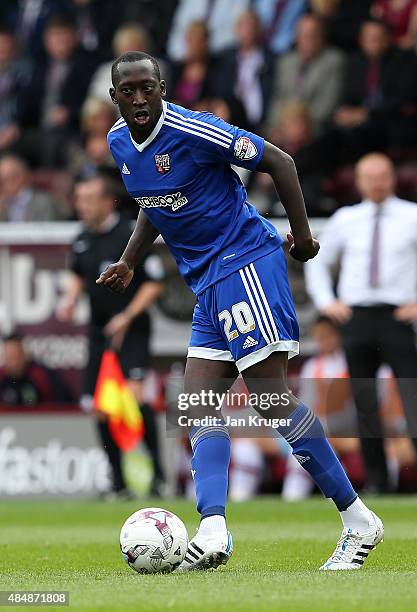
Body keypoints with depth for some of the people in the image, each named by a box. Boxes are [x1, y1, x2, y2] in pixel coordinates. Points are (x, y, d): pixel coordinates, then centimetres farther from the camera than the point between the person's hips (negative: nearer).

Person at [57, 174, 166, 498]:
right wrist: (71, 298, 7)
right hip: (99, 333, 7)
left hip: (131, 329, -7)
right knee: (99, 405, 3)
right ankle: (119, 483, 13)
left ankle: (157, 471, -18)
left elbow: (154, 283, -10)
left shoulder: (131, 236, -11)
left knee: (134, 392, -24)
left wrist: (127, 317, -17)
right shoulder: (83, 240, 9)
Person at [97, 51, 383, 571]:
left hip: (245, 263, -9)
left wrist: (301, 235, -6)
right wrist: (127, 264, 16)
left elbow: (279, 162, -9)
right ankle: (212, 530, -16)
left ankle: (358, 522, -9)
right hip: (208, 284, 9)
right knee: (197, 402, -4)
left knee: (272, 397, -14)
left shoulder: (192, 130, -16)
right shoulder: (119, 142, 9)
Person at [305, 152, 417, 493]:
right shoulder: (346, 219, 13)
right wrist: (325, 301, 10)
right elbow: (318, 261, 24)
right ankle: (376, 480, 6)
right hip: (355, 317, 3)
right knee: (364, 400, 2)